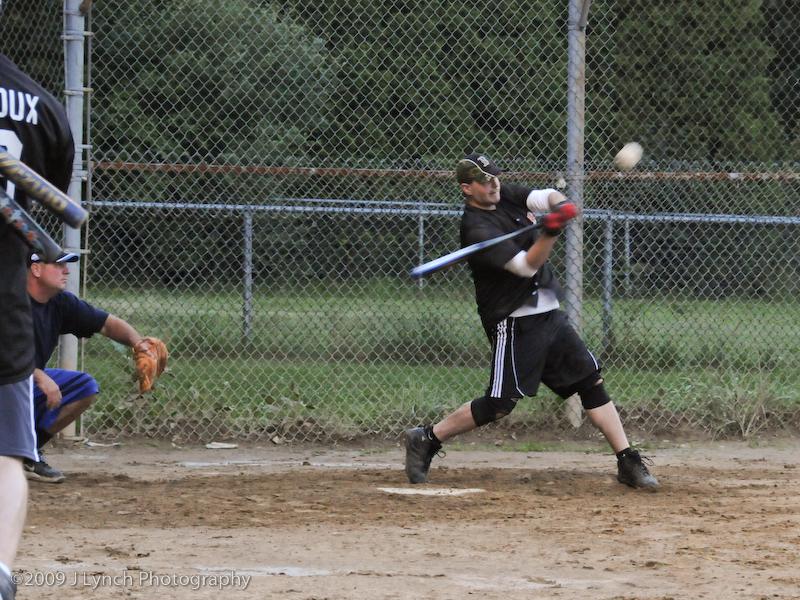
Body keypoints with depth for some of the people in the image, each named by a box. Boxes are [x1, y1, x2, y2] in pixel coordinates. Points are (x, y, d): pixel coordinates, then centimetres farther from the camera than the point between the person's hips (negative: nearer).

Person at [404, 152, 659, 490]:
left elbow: (546, 197, -4)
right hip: (514, 321, -8)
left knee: (592, 382, 4)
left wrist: (559, 205, -27)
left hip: (548, 312, 8)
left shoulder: (507, 196, 6)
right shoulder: (477, 229, -18)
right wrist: (549, 233, -39)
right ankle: (425, 440, 6)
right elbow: (526, 266, -24)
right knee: (500, 405, -8)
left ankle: (628, 463, 5)